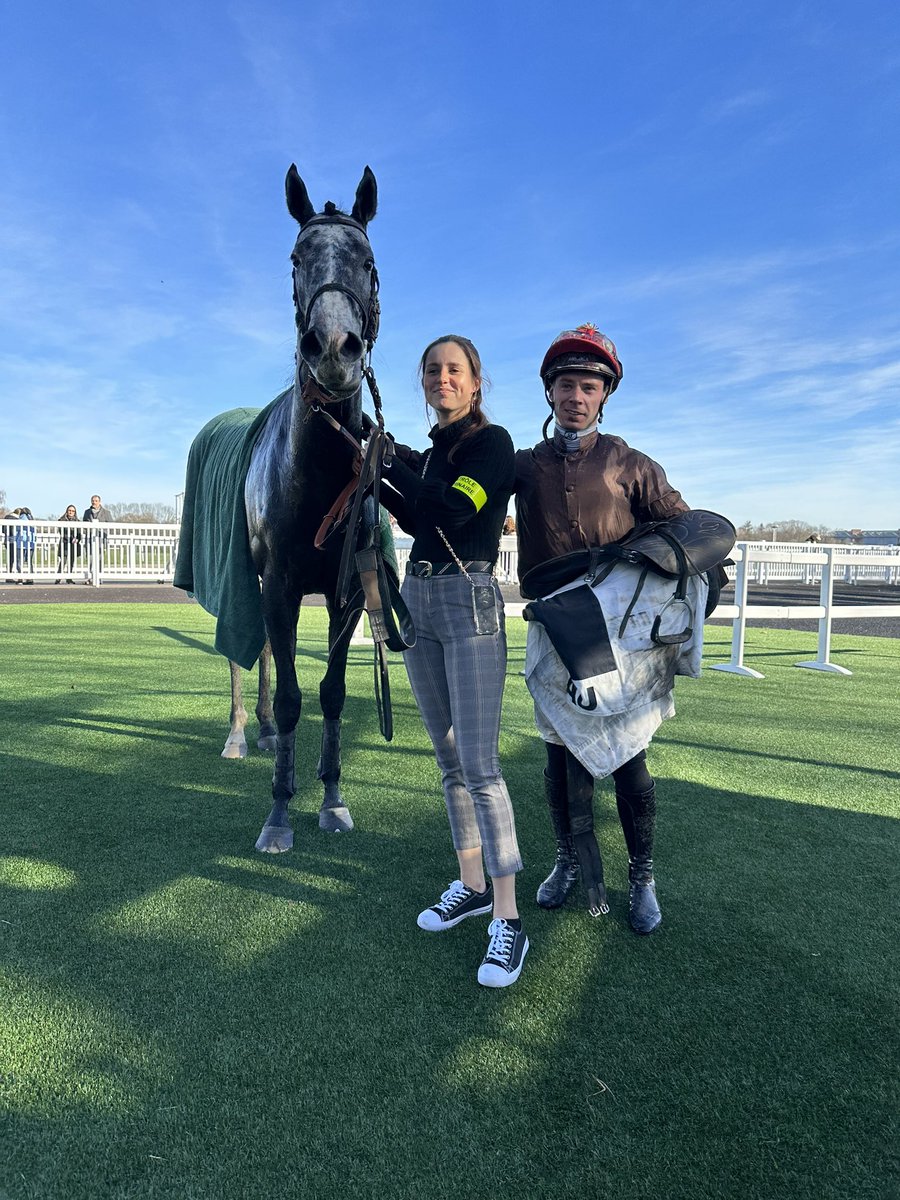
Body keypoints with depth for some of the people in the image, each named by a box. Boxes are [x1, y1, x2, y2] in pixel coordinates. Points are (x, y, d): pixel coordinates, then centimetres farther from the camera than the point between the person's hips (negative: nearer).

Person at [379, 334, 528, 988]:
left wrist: (390, 458, -11)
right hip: (417, 600, 8)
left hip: (471, 603, -8)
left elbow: (449, 510, -20)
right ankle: (471, 885, 25)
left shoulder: (492, 441, -6)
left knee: (479, 765, -11)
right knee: (449, 759, 12)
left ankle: (508, 918, -2)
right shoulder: (429, 453, 16)